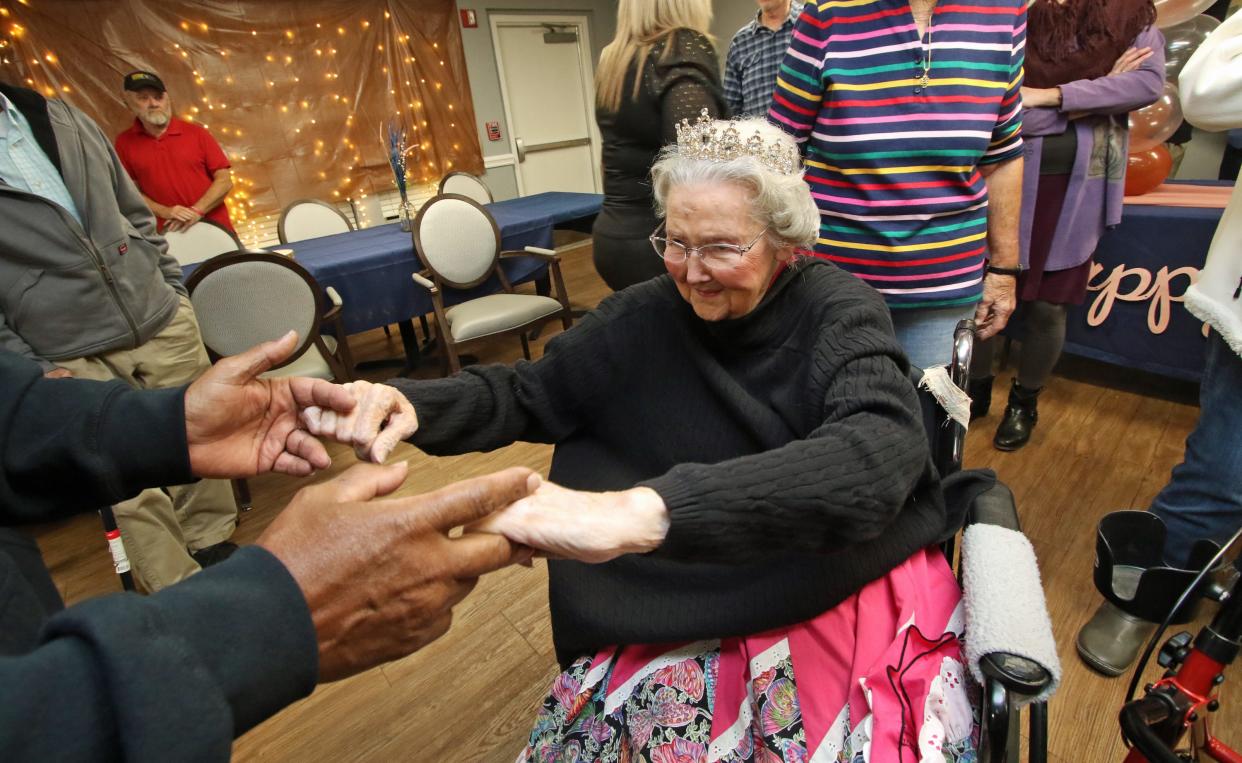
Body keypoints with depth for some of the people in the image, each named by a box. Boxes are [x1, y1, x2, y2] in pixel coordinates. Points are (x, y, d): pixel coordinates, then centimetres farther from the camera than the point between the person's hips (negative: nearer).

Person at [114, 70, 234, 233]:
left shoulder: (196, 133, 2)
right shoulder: (125, 143, 5)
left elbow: (224, 181, -1)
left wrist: (197, 211, -13)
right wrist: (165, 212, -12)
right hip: (169, 232, 0)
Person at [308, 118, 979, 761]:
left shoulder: (840, 312, -10)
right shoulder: (646, 317, -3)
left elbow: (878, 453, -30)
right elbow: (528, 393, 5)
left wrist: (647, 510, -45)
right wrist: (410, 404, -16)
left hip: (847, 590, 0)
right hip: (684, 615, 2)